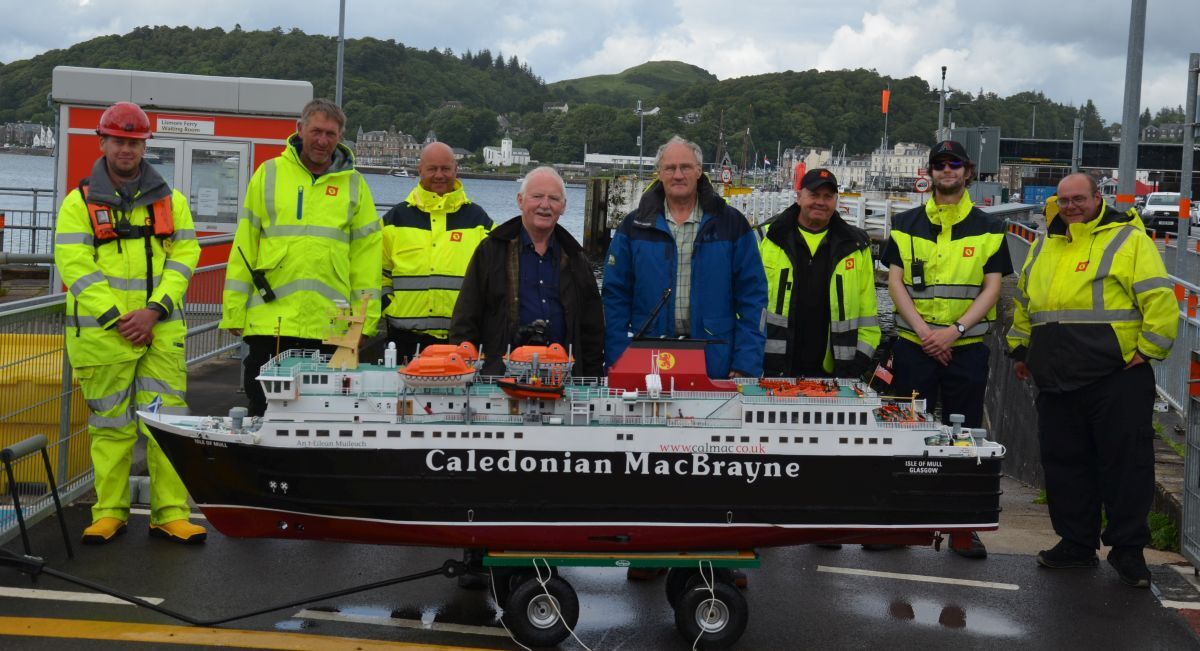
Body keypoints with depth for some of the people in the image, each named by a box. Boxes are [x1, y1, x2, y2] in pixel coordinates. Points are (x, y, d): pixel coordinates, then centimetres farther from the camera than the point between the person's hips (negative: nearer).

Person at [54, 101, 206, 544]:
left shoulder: (170, 200, 11)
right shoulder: (79, 202, 5)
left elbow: (183, 258, 4)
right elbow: (75, 266, -4)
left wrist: (154, 310, -10)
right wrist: (117, 318, -12)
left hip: (161, 331, 1)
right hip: (101, 334, -1)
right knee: (110, 425, 4)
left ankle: (171, 514, 3)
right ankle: (109, 513, 15)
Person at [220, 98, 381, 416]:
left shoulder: (353, 183, 9)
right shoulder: (269, 174, 7)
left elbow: (366, 252, 7)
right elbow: (244, 244, 6)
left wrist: (365, 318, 0)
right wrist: (234, 311, 2)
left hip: (330, 324, 0)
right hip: (268, 319, 0)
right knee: (263, 413, 5)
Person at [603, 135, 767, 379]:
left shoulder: (731, 223, 4)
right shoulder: (634, 226, 6)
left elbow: (752, 297, 1)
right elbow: (615, 297, 5)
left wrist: (746, 365, -7)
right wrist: (618, 361, -4)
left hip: (716, 365, 0)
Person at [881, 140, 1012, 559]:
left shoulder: (988, 229, 5)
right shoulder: (906, 225, 6)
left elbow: (992, 288, 0)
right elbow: (895, 281, 1)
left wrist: (954, 331, -13)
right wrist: (924, 331, -12)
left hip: (967, 348, 0)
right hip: (913, 346, 0)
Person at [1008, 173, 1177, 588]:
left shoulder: (1128, 241, -4)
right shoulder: (1044, 248, 16)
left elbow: (1161, 301, -9)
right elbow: (1024, 303, 27)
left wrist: (1146, 351, -12)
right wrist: (1020, 349, 22)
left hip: (1117, 380, -6)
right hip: (1056, 382, 6)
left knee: (1125, 465, -1)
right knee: (1064, 464, 10)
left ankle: (1127, 550, 10)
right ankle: (1077, 545, 22)